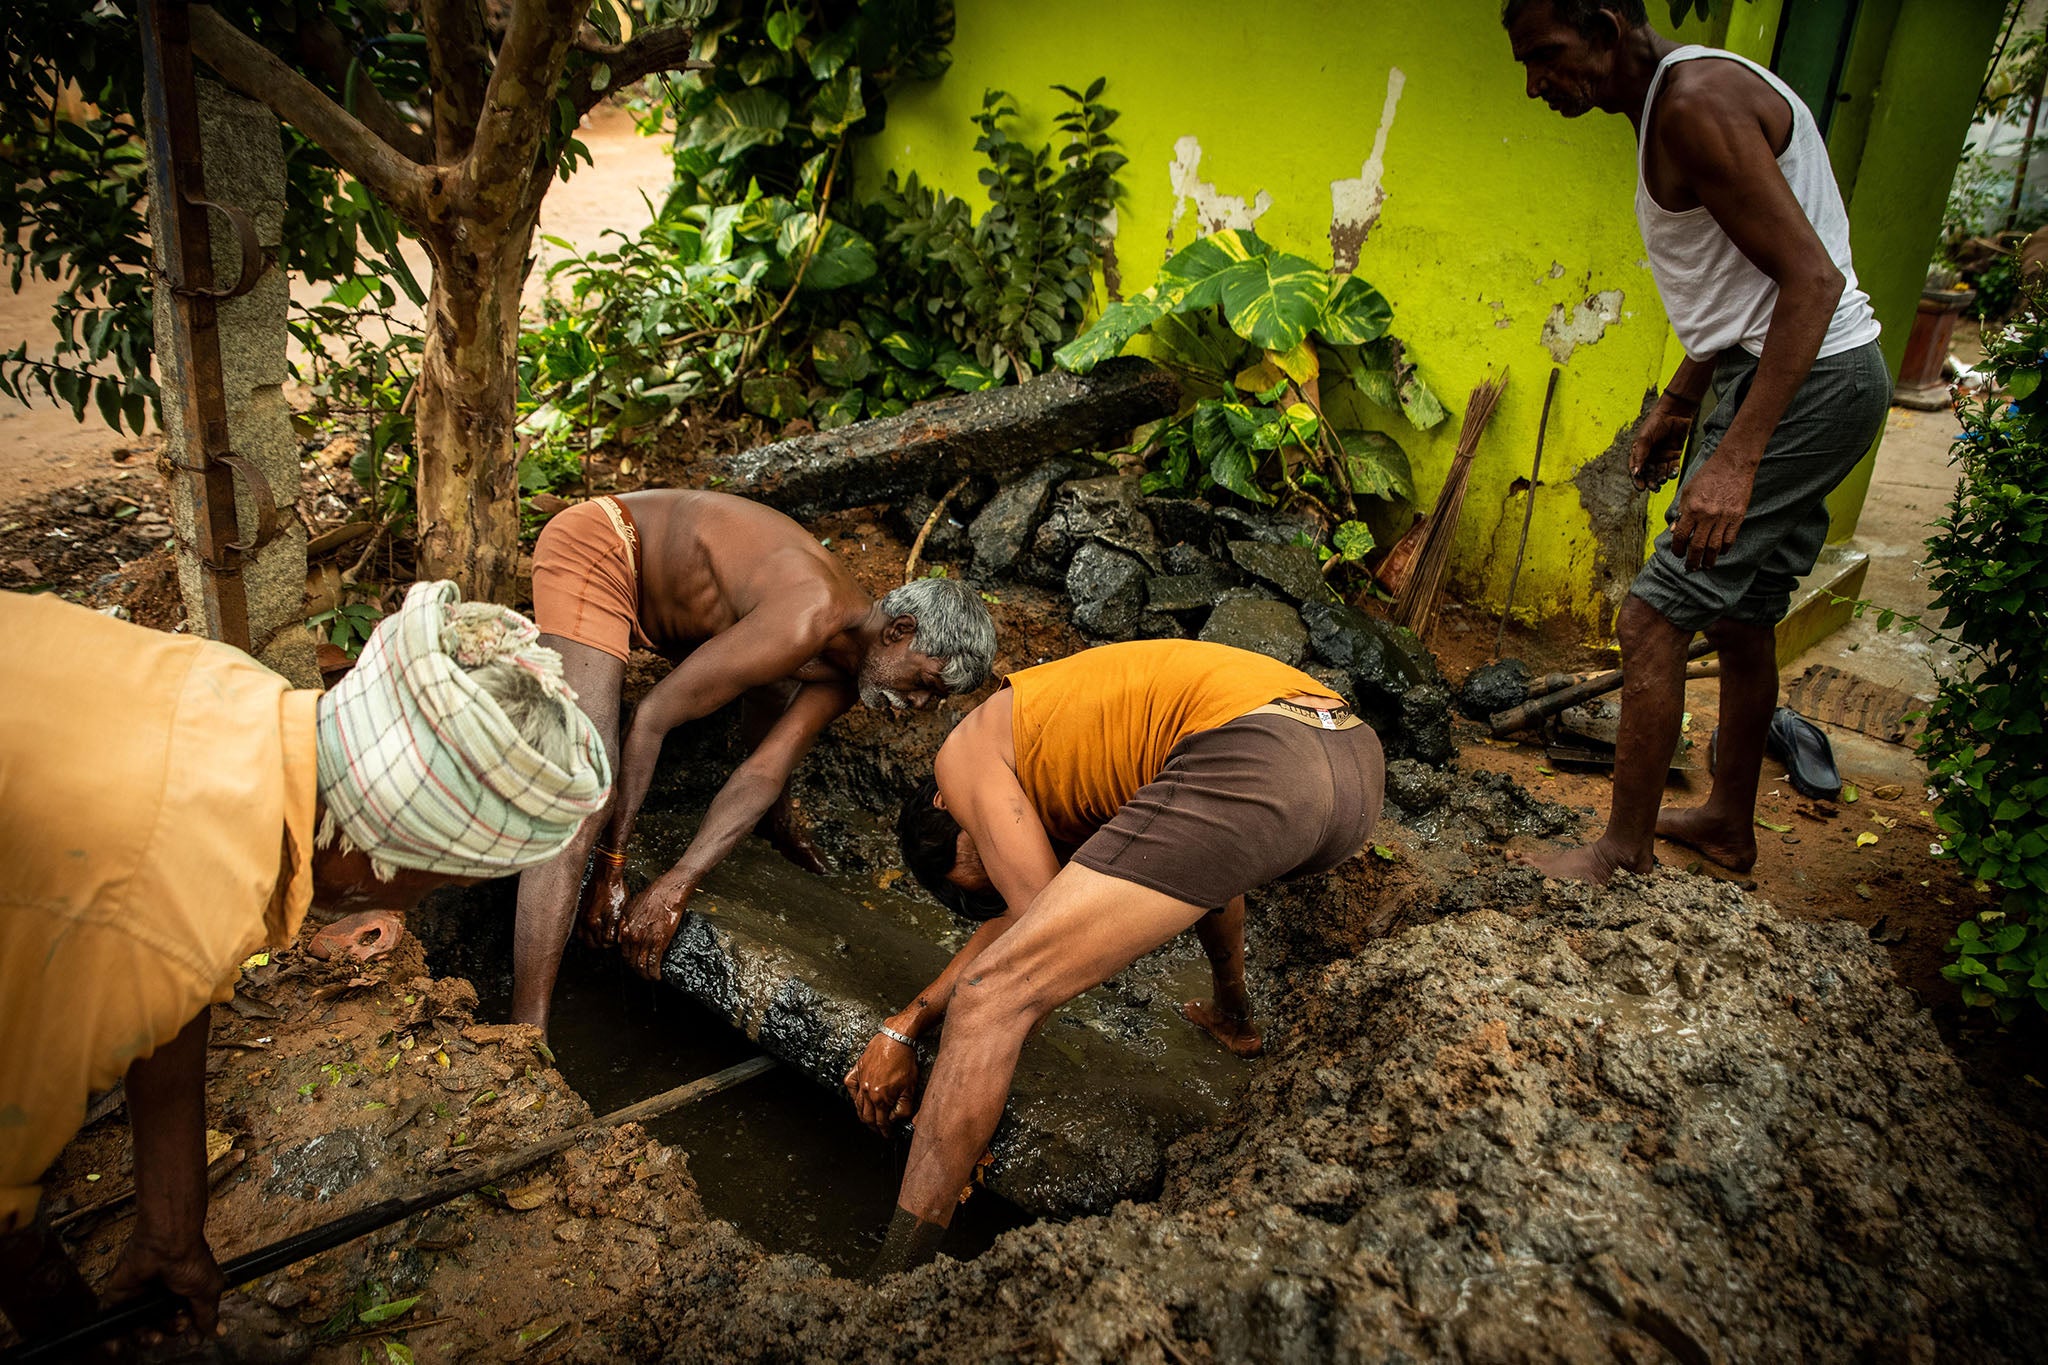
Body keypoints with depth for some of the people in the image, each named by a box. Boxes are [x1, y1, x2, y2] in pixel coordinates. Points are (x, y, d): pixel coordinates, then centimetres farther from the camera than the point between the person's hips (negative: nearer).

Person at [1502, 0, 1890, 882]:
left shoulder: (1696, 100, -18)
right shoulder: (1672, 104, 14)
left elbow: (1812, 278, -24)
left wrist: (1735, 459, -29)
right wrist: (1676, 405, 24)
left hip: (1807, 383, -11)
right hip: (1815, 381, 11)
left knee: (1654, 617, -9)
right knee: (1741, 615, 19)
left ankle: (1625, 850, 2)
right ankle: (1729, 823, 34)